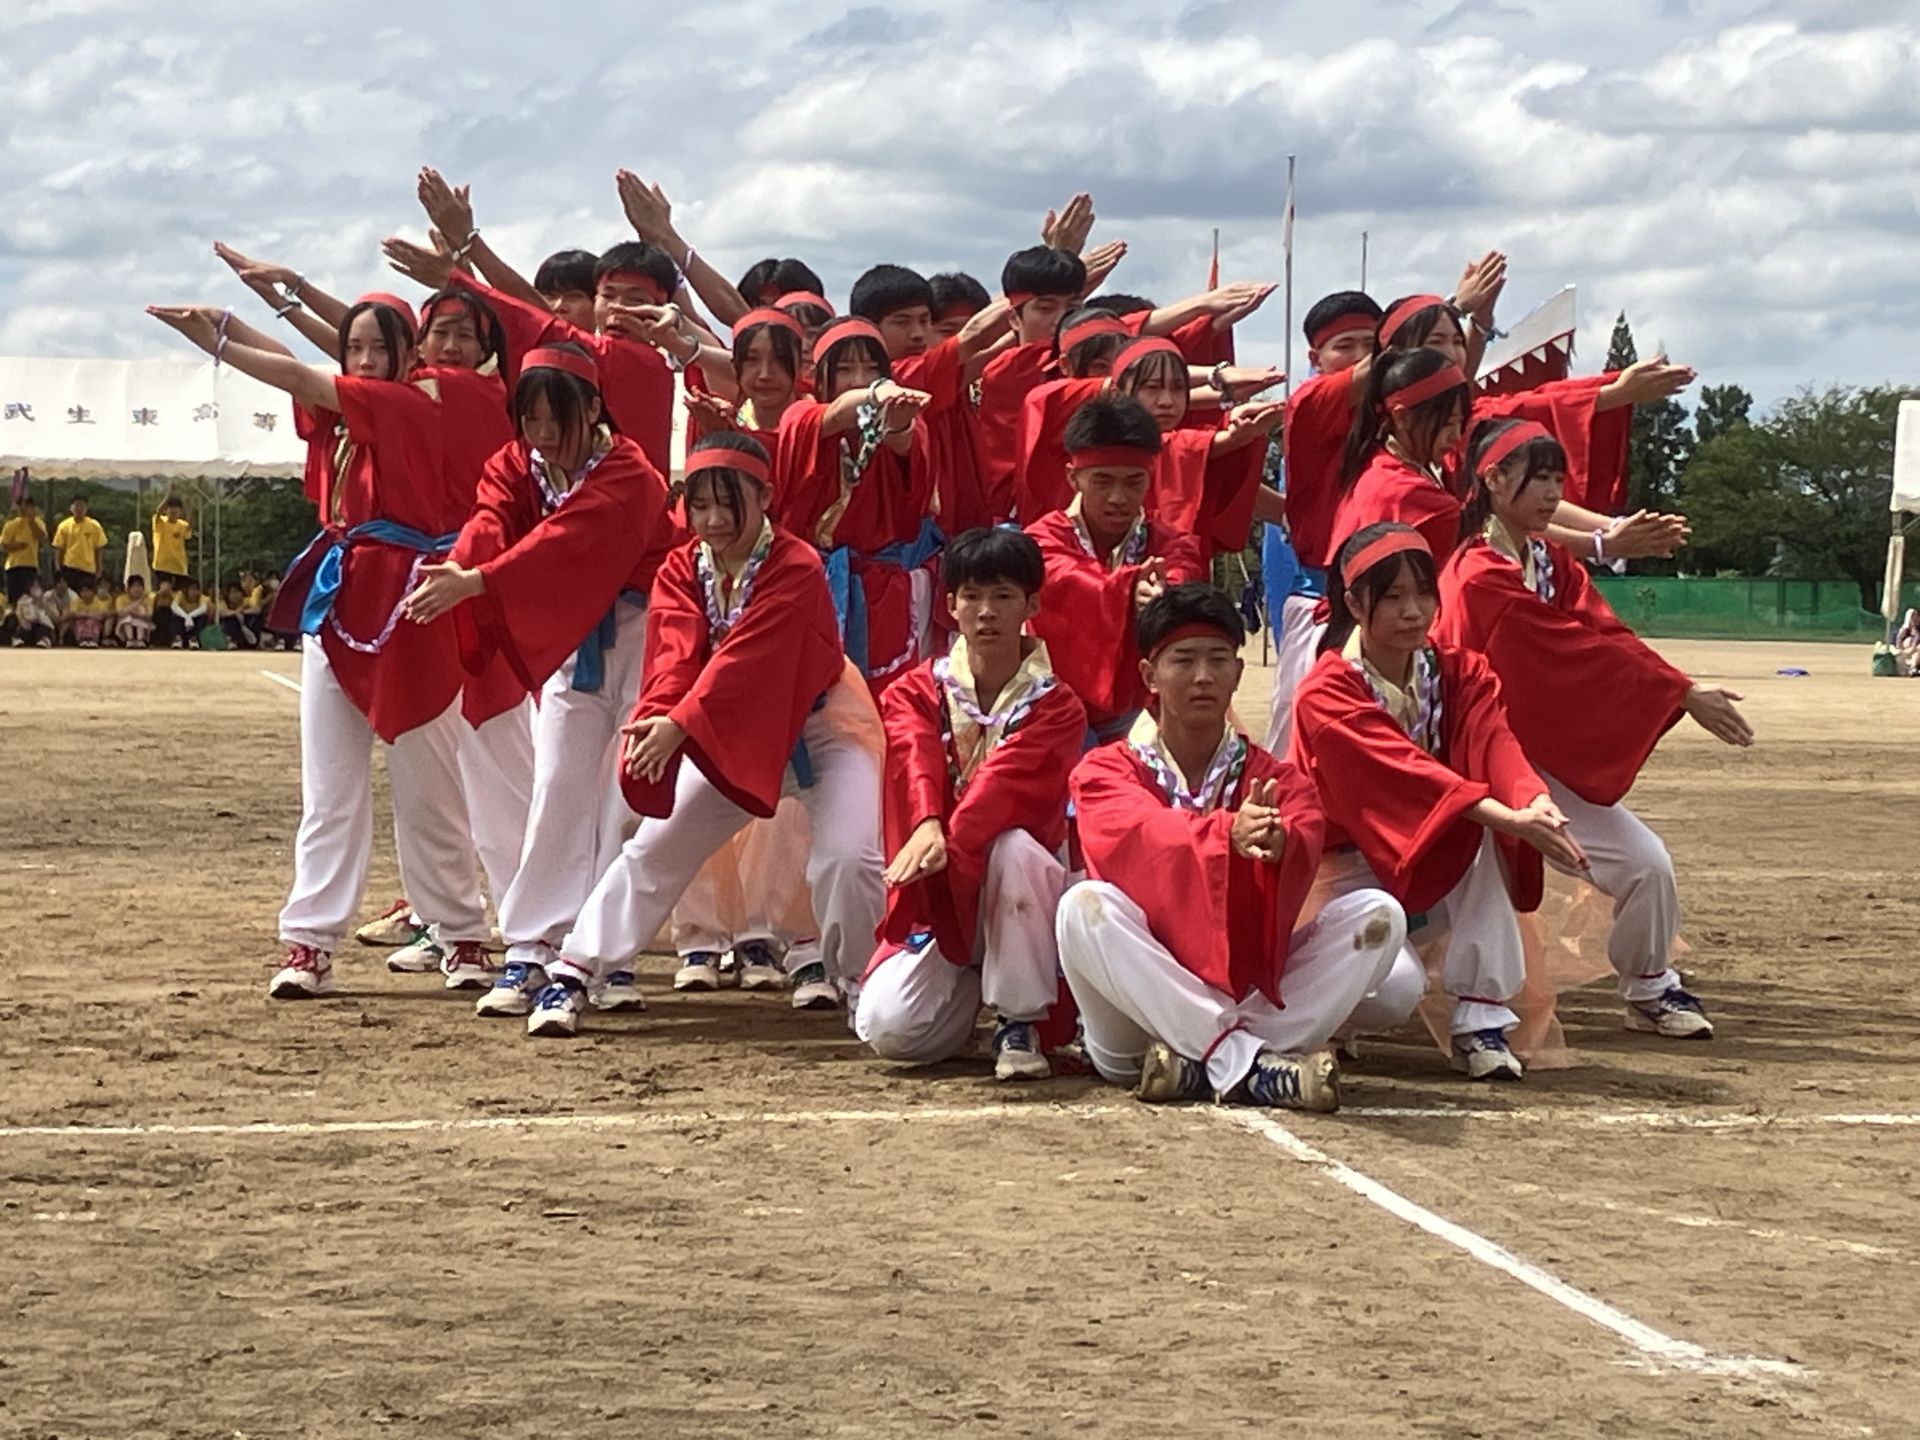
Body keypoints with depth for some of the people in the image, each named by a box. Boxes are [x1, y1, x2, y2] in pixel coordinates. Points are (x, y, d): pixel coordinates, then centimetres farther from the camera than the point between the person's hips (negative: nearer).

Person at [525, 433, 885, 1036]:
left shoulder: (797, 568, -25)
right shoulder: (681, 571, -9)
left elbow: (742, 657, -36)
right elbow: (675, 653, -26)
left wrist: (679, 725, -48)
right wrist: (653, 718, -47)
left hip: (821, 726, -5)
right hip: (731, 736, 5)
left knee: (847, 855, -22)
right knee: (655, 845, 0)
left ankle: (849, 976, 3)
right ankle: (571, 974, 4)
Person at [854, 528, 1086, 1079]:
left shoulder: (1055, 706, -5)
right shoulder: (916, 692, 2)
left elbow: (1008, 779, -25)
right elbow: (915, 760, -20)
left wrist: (951, 843, -44)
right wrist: (927, 826, -43)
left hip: (1017, 898, -2)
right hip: (935, 897, 2)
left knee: (1013, 846, -37)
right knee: (887, 1027, -22)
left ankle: (1019, 1023, -20)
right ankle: (966, 987, 15)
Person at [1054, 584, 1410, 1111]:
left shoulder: (1277, 780, 9)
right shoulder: (1106, 771, 4)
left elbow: (1305, 842, -15)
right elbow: (1144, 834, -20)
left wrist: (1278, 844, -41)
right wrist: (1226, 834, -41)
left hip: (1250, 997, 2)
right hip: (1143, 1009, -2)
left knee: (1378, 913, -16)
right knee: (1086, 906, -29)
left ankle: (1201, 1064, -30)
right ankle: (1251, 1065, -34)